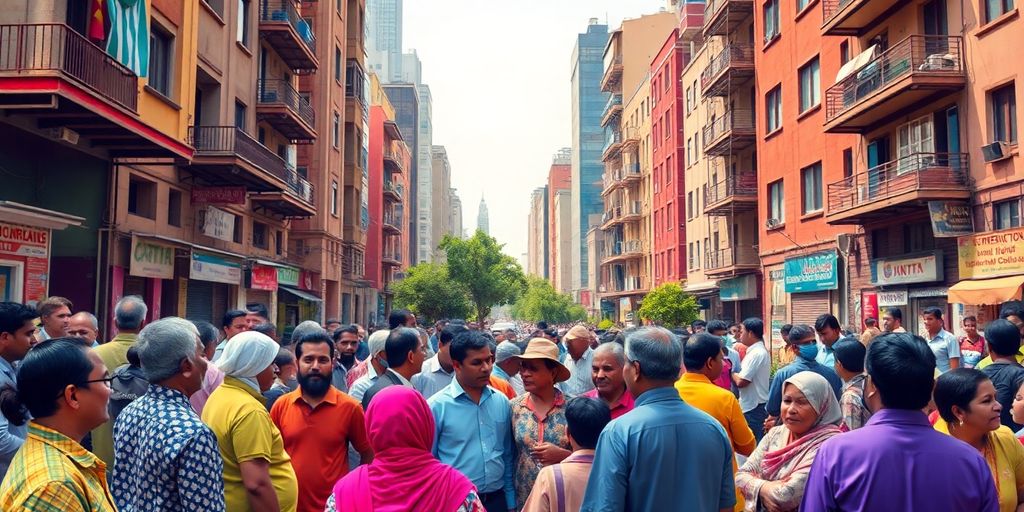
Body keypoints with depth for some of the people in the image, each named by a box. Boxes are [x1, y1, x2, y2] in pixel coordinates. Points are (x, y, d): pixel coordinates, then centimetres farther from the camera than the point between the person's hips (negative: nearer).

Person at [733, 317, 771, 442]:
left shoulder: (756, 353, -19)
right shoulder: (761, 351, 13)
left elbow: (741, 381, -22)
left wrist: (732, 374, -4)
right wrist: (737, 374, 2)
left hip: (753, 408, -10)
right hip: (757, 405, 10)